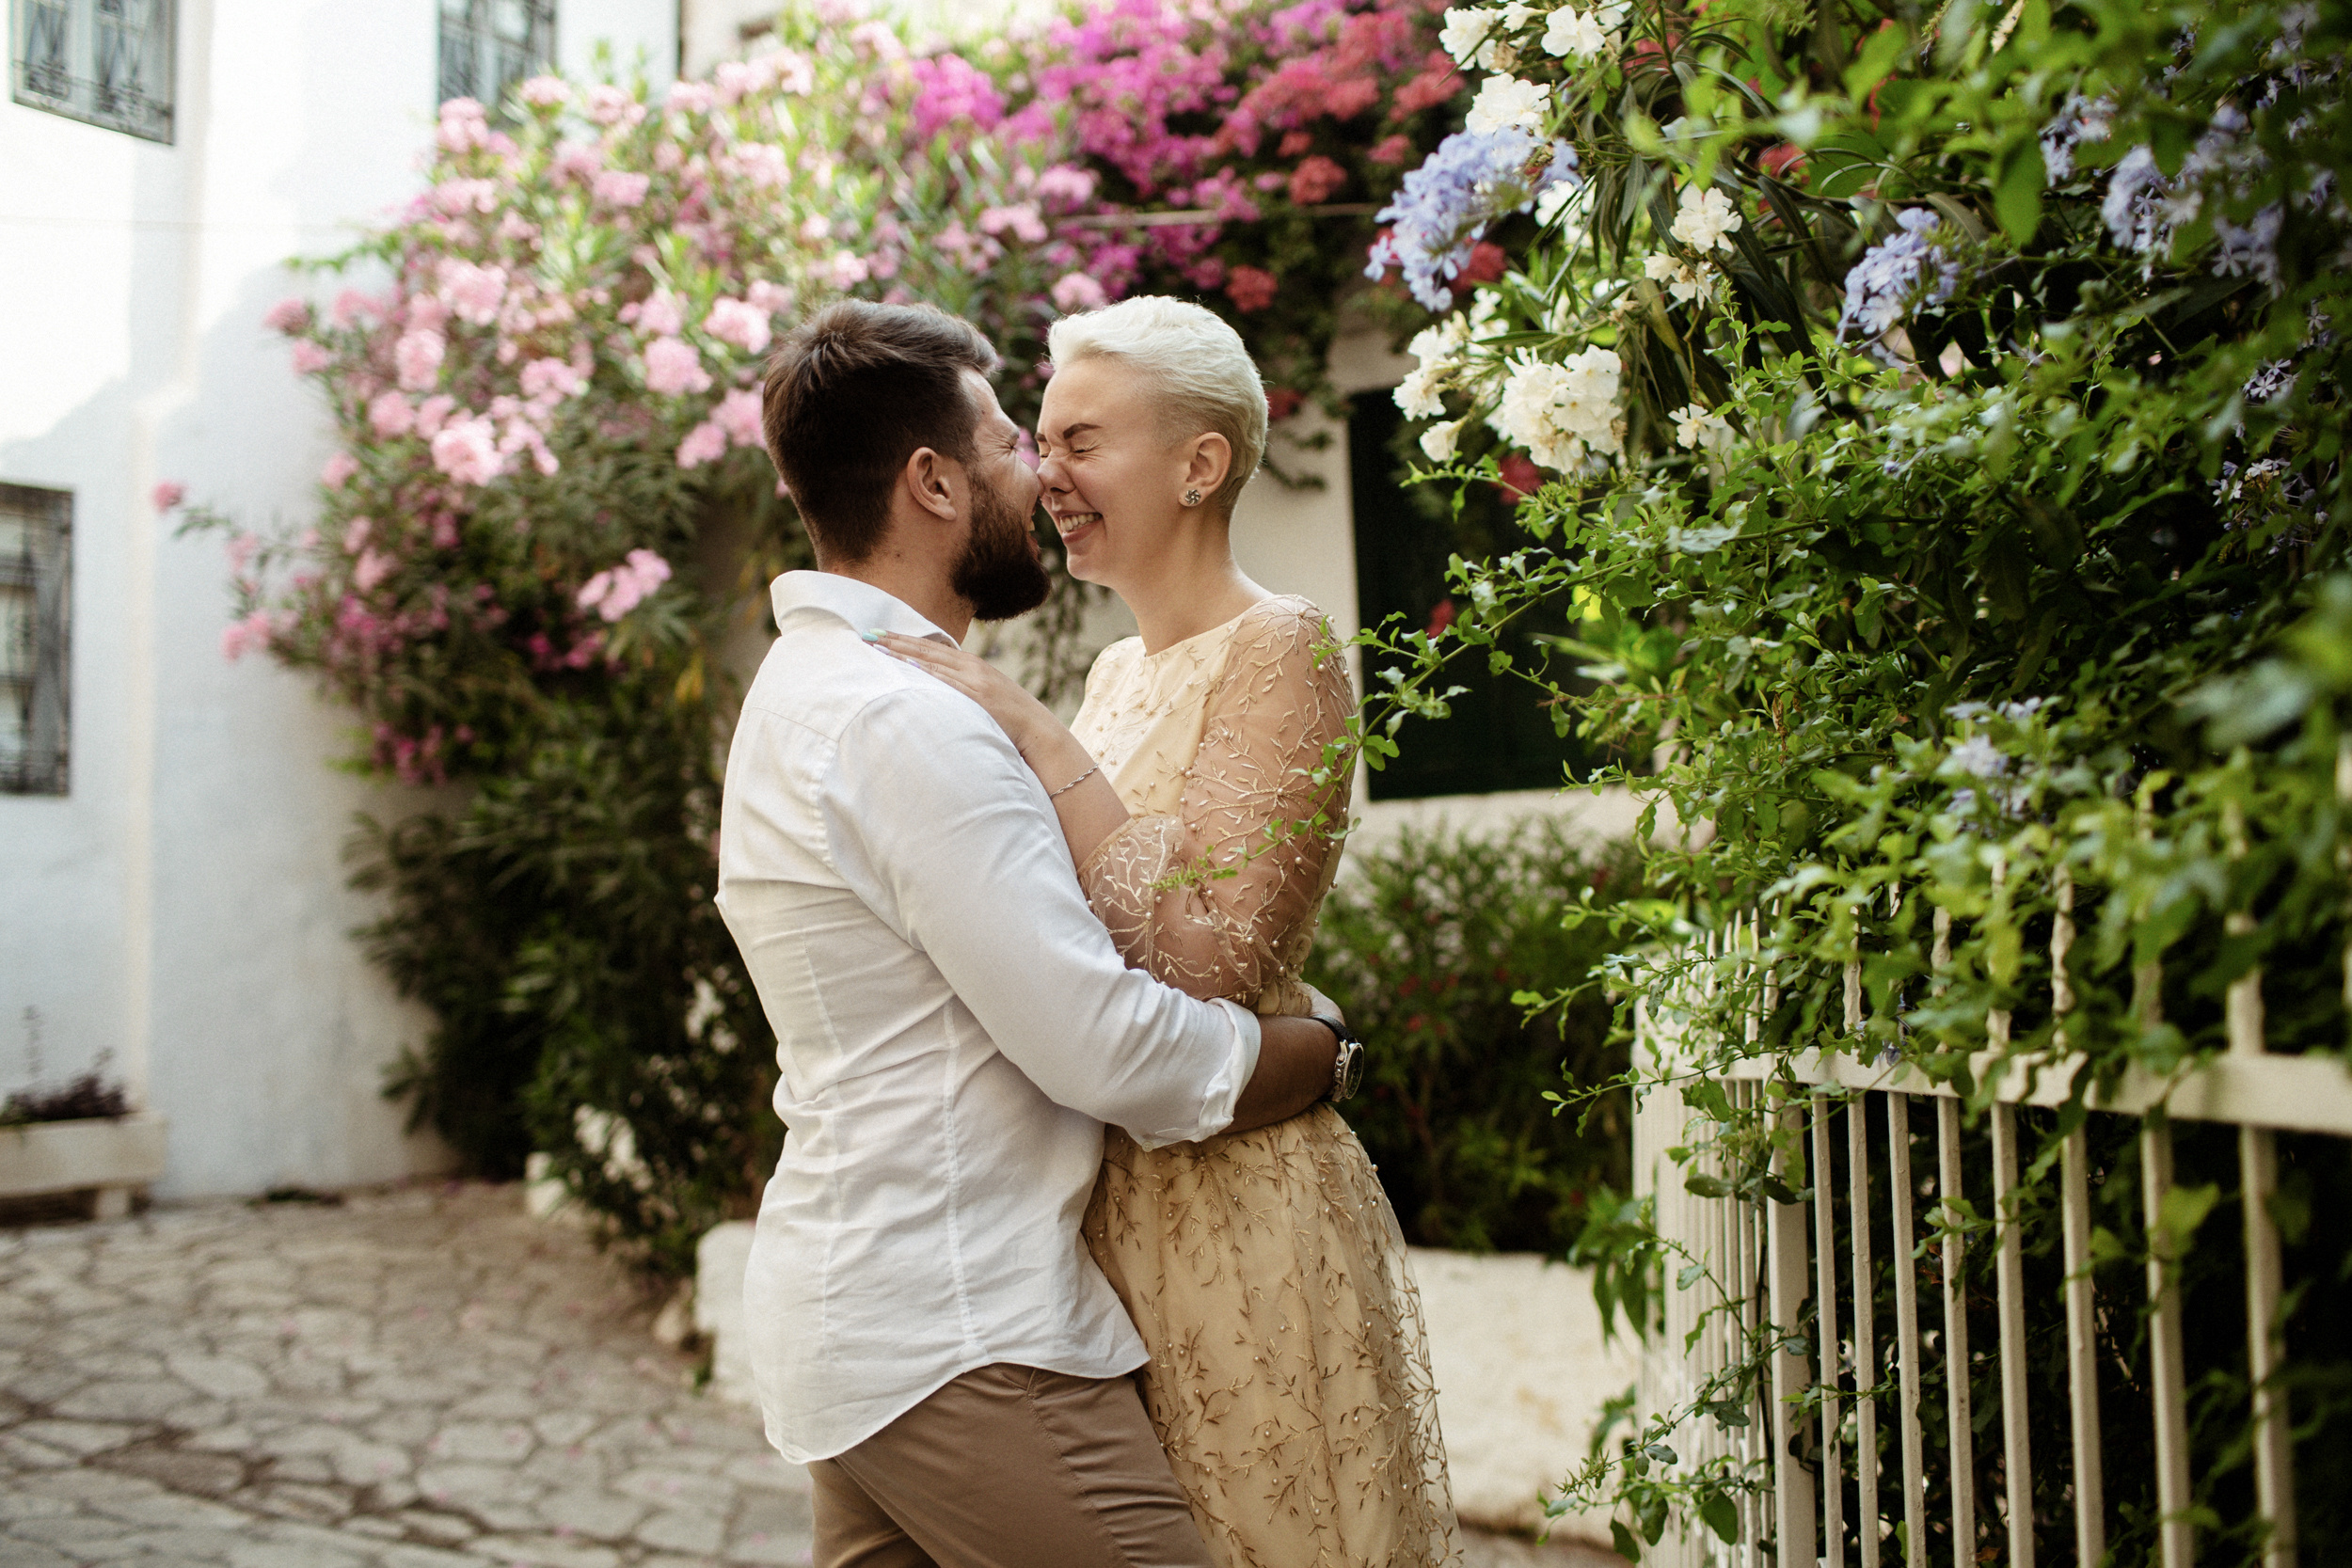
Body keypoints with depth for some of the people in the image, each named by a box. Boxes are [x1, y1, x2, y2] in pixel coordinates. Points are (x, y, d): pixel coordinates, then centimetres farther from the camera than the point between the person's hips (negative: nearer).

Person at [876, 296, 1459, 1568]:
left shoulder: (1278, 650, -12)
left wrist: (1033, 739, -22)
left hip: (1234, 1209, -8)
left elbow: (1207, 962, -23)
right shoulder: (1116, 669, 12)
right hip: (1100, 1200, 8)